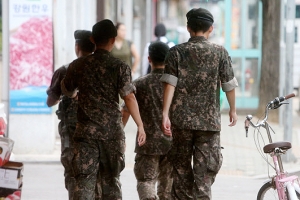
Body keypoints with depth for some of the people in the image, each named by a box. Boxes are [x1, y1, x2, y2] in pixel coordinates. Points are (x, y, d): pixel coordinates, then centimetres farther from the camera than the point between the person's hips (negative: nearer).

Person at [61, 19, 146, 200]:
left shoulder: (78, 66, 3)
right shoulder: (120, 67, -5)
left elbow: (67, 91, 17)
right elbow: (129, 97, -11)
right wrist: (140, 125, -7)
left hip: (86, 130, 1)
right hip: (112, 131, -1)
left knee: (85, 178, -1)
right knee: (110, 179, 11)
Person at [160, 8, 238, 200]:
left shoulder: (177, 52, 1)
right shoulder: (220, 52, 0)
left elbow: (170, 84, -9)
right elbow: (229, 85, 4)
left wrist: (165, 114, -11)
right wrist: (233, 110, 19)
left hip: (181, 119, 1)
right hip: (209, 120, -1)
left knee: (181, 168, 14)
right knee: (205, 170, -1)